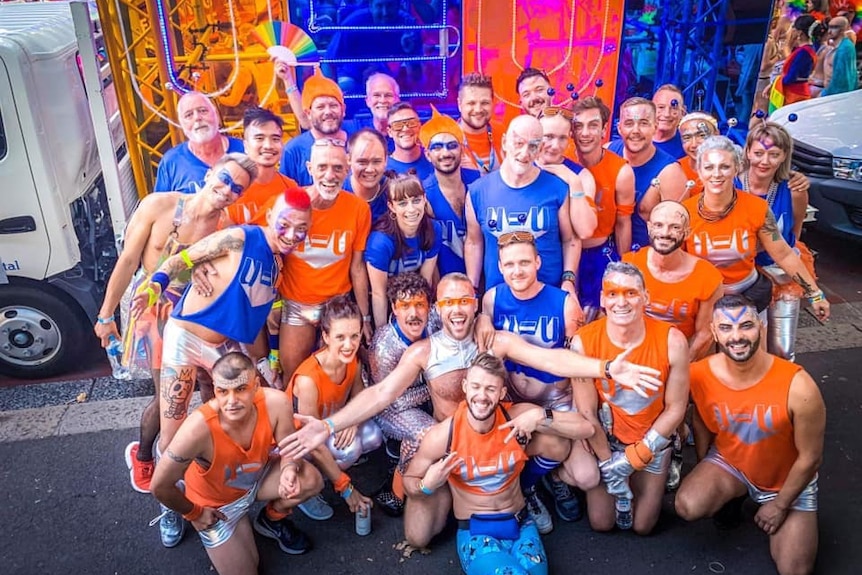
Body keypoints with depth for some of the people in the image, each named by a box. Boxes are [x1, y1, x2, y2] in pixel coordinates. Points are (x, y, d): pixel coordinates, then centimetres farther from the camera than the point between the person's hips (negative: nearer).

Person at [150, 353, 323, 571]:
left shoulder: (275, 402, -31)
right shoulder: (198, 428, -41)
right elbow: (160, 486, -27)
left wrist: (290, 470, -38)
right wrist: (194, 514, -10)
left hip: (257, 478, 3)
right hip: (215, 504, -3)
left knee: (311, 479, -21)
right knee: (245, 569, 2)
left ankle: (273, 520, 11)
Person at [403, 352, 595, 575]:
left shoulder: (519, 416, -12)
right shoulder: (441, 436, -16)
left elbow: (585, 428, -11)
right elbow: (409, 480, 0)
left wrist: (541, 416, -26)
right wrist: (426, 486, -23)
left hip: (521, 525, 2)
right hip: (475, 532, -2)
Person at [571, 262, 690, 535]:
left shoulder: (672, 341, -25)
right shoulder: (584, 342, -25)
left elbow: (675, 409, -14)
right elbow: (587, 412, -16)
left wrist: (633, 459, -13)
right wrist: (609, 464, -12)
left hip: (653, 440, 0)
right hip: (604, 439, 0)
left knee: (642, 525, 8)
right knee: (601, 523, 7)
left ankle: (659, 479, 38)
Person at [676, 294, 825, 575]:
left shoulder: (797, 386, -30)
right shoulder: (699, 374, -22)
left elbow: (810, 458, -17)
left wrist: (780, 505, -8)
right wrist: (705, 476, 7)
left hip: (788, 480, -1)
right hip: (728, 462, 1)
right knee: (688, 507, -27)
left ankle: (769, 503, 23)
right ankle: (736, 494, 9)